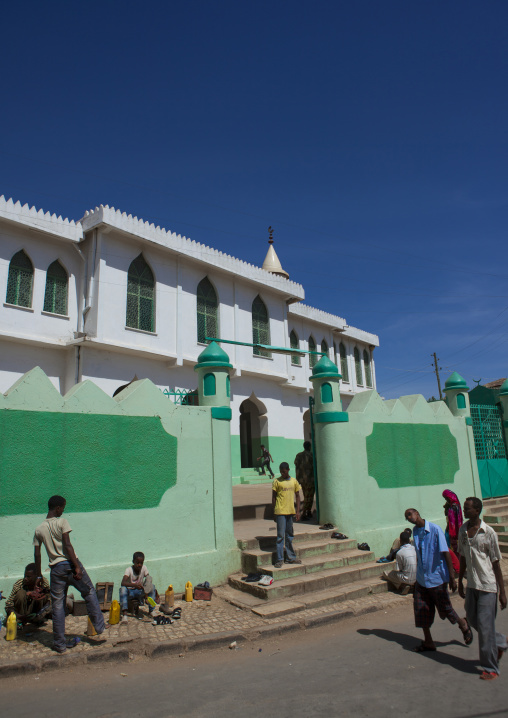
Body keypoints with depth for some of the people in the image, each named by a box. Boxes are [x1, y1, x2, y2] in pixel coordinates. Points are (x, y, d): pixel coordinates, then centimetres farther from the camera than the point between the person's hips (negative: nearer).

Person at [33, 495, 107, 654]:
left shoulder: (39, 529, 6)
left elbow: (37, 554, 6)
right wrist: (77, 567, -15)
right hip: (69, 563, -4)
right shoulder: (62, 522, -8)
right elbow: (67, 545, -15)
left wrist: (39, 575, 15)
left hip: (56, 568, 4)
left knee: (57, 606, 11)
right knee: (89, 593, 13)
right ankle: (99, 626, 16)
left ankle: (60, 644, 18)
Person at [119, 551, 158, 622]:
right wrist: (135, 585, -51)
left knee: (152, 586, -23)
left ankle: (151, 610, -16)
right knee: (123, 588, -35)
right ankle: (124, 614, -38)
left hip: (140, 592, 3)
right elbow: (123, 583, -35)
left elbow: (149, 580, -9)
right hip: (130, 592, -3)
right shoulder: (128, 570, -18)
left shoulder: (144, 568, -7)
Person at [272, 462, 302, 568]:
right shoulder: (277, 481, -4)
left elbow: (297, 496, 12)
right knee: (281, 535, -3)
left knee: (289, 535, 13)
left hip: (290, 511, 4)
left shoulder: (294, 481, 7)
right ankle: (279, 559, 3)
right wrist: (274, 512, -3)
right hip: (280, 512, -4)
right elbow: (273, 497, 0)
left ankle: (291, 557, 23)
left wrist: (298, 511, 5)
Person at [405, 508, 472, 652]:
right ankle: (428, 641, 22)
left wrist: (452, 577, -16)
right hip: (421, 579, 6)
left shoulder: (435, 529, -17)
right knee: (421, 609, 5)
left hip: (436, 577, -6)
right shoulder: (415, 531, 3)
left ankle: (463, 624, 38)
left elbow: (445, 553, -16)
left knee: (445, 608, 8)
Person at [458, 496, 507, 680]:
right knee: (473, 620, 13)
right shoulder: (463, 530, 3)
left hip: (487, 585, -6)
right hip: (472, 584, 6)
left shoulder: (488, 532, -14)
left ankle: (490, 668, 15)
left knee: (485, 625, -1)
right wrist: (460, 581, 17)